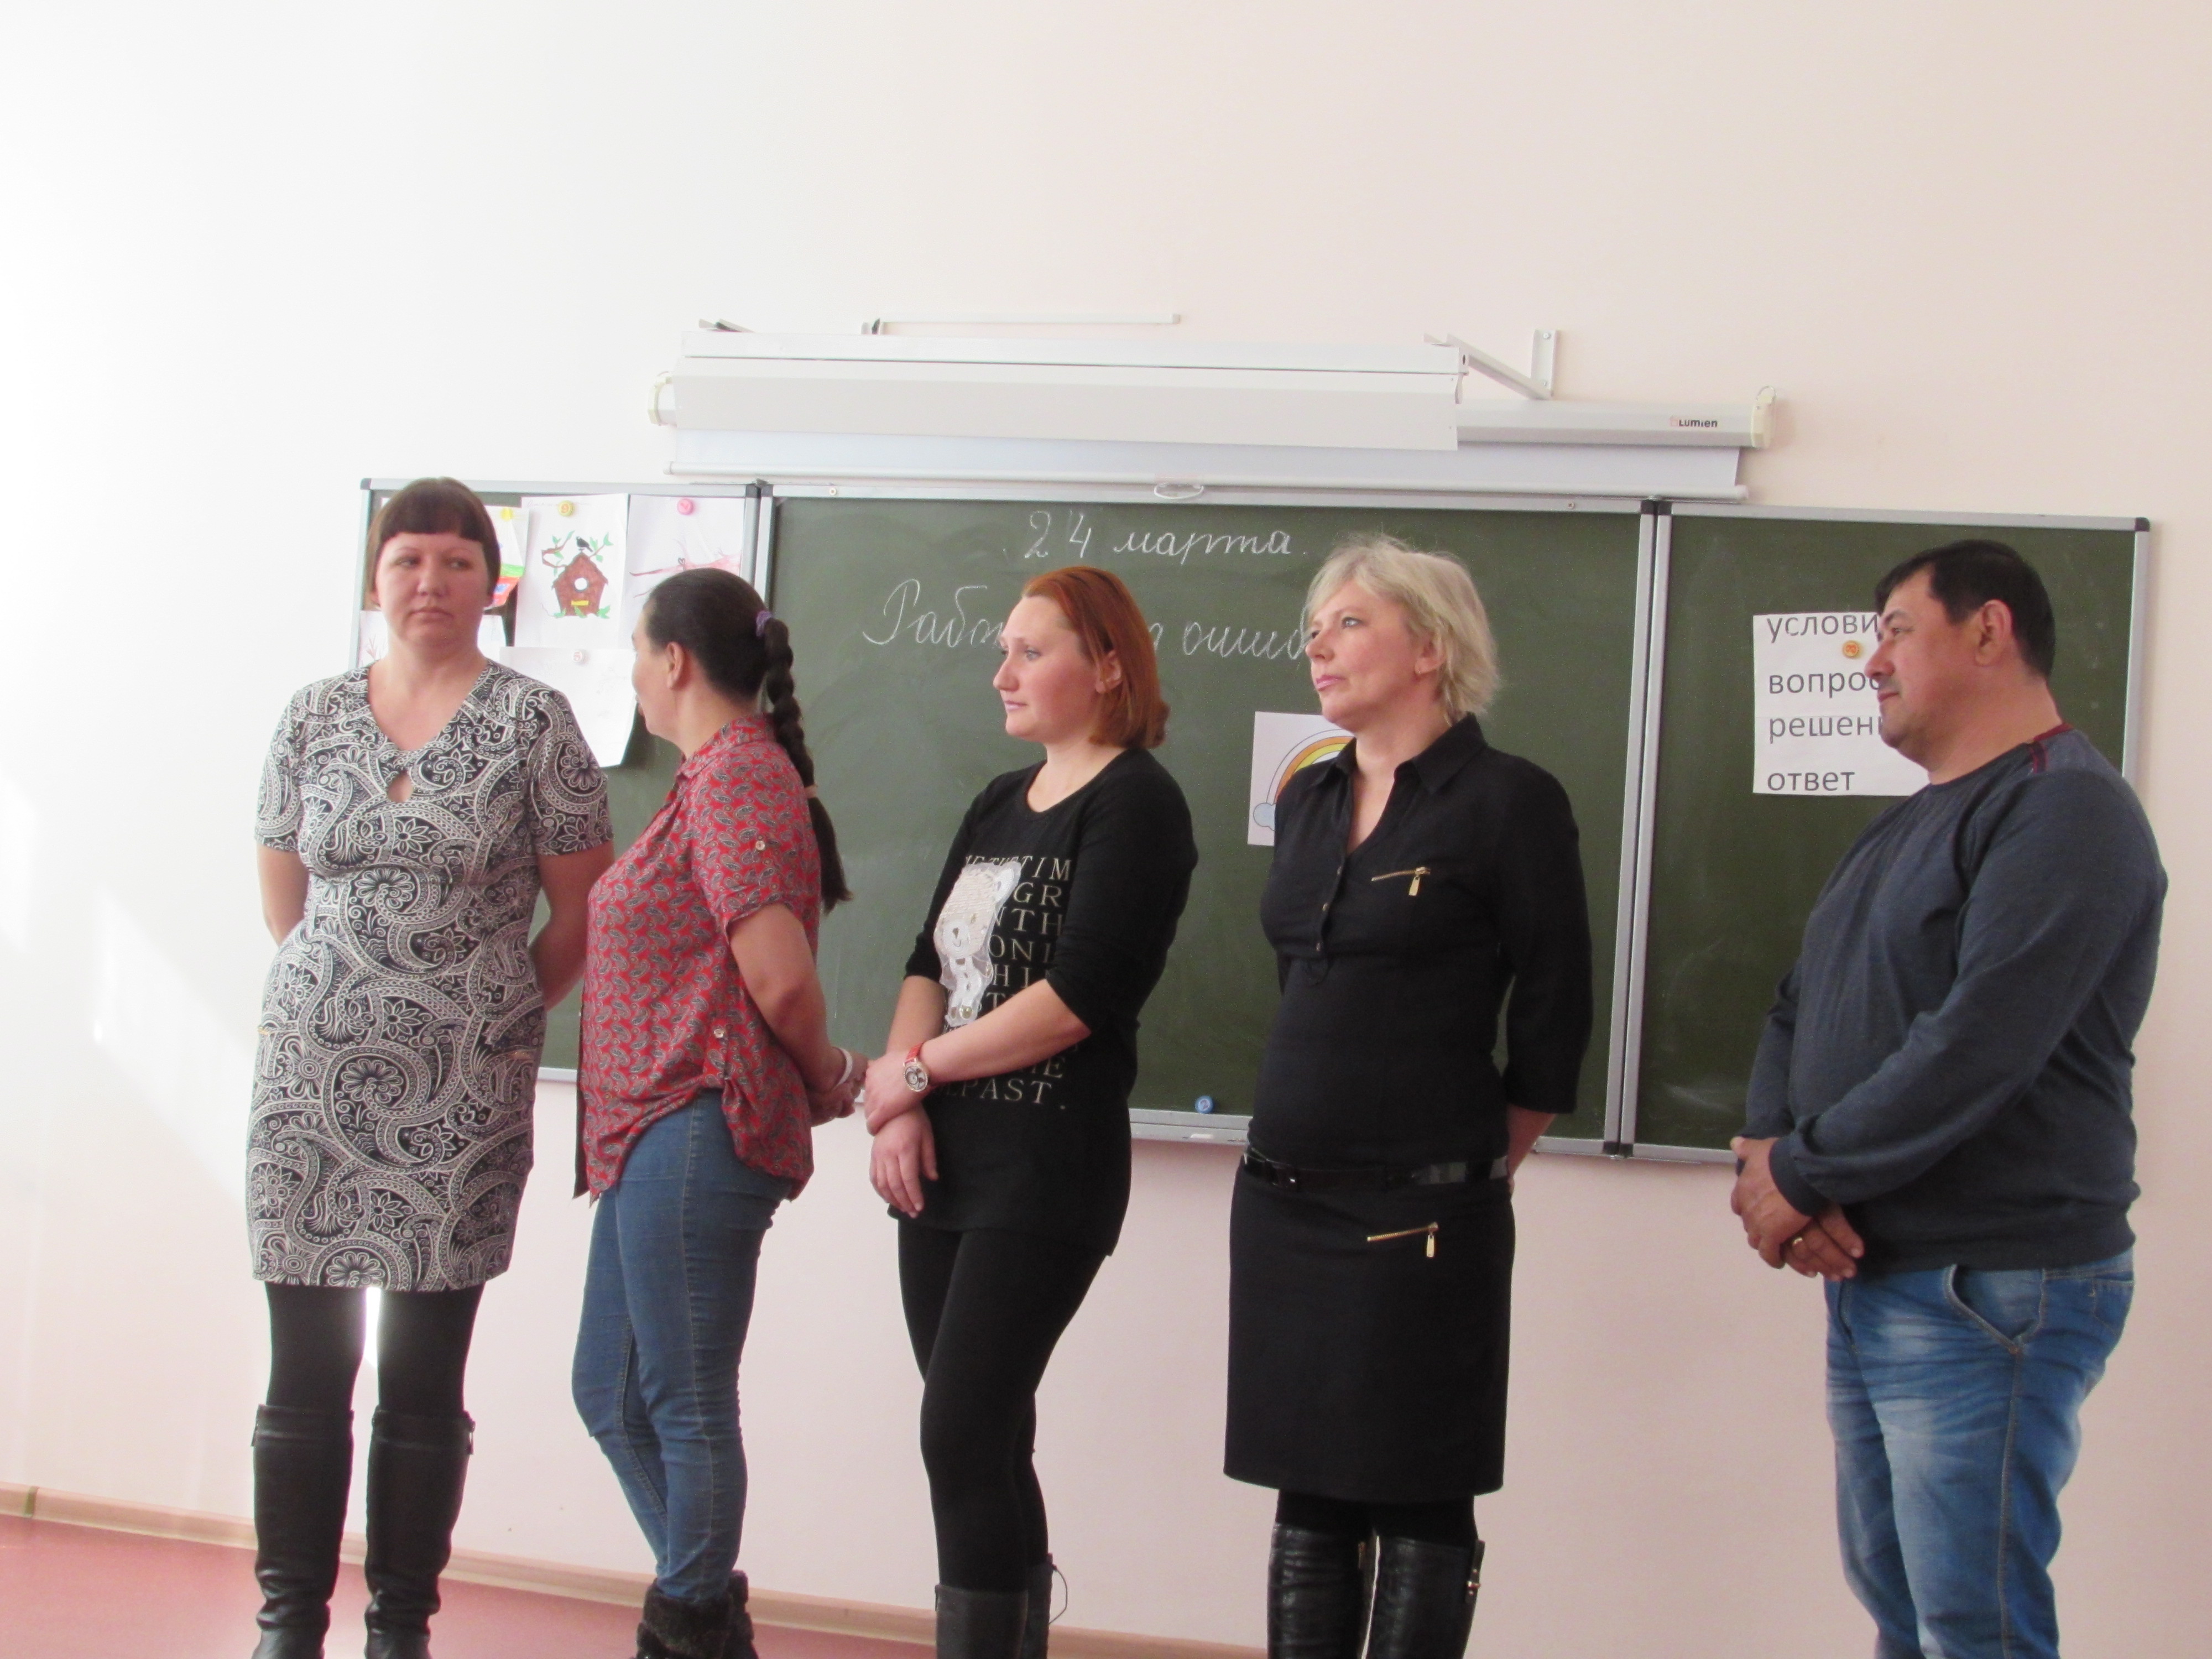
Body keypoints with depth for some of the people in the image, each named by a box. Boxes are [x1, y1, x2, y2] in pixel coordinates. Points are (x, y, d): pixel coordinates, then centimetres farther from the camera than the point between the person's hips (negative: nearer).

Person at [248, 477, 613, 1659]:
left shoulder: (532, 722, 0)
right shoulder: (313, 717, 9)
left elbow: (582, 908, 4)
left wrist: (491, 1013, 8)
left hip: (464, 1096, -2)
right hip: (312, 1076, 2)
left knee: (426, 1381, 4)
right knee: (304, 1371, 2)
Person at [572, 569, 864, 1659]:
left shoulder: (735, 776, -14)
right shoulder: (722, 772, 17)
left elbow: (780, 977, -20)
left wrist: (831, 1077, -6)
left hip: (697, 1127, -11)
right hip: (654, 1130, 11)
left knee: (686, 1406, 0)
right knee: (612, 1394, 16)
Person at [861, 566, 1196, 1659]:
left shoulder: (1135, 804, -7)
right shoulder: (999, 805, 17)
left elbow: (1081, 994, -17)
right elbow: (929, 963, 12)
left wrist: (917, 1068, -11)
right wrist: (903, 1107, -5)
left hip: (1046, 1168, -8)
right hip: (943, 1159, 8)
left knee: (964, 1436, -10)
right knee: (988, 1443, 10)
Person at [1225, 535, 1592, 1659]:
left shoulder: (1508, 800, -7)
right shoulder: (1308, 799, 13)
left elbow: (1551, 1018, -5)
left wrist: (1479, 1164, 0)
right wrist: (1306, 1127, 15)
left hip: (1423, 1218, -6)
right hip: (1284, 1198, 6)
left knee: (1418, 1506, 2)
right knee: (1308, 1495, 11)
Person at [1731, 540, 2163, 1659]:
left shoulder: (2066, 810, -13)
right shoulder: (1902, 830, 19)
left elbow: (1976, 1044, -23)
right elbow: (1801, 1011, 15)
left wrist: (1800, 1176, -16)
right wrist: (1769, 1153, -5)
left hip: (1991, 1292, -9)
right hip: (1869, 1277, 9)